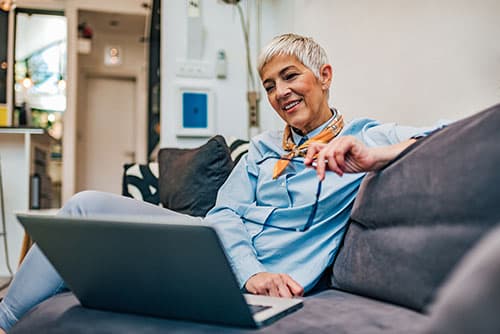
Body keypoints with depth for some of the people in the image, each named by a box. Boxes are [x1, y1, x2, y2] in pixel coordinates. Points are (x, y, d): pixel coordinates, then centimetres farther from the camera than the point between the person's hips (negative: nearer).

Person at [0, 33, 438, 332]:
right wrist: (251, 271, -17)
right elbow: (225, 213, 4)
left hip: (266, 281, -6)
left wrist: (378, 156, -29)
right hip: (216, 249, 6)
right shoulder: (263, 148, 17)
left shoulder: (363, 139, 2)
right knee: (89, 206, -10)